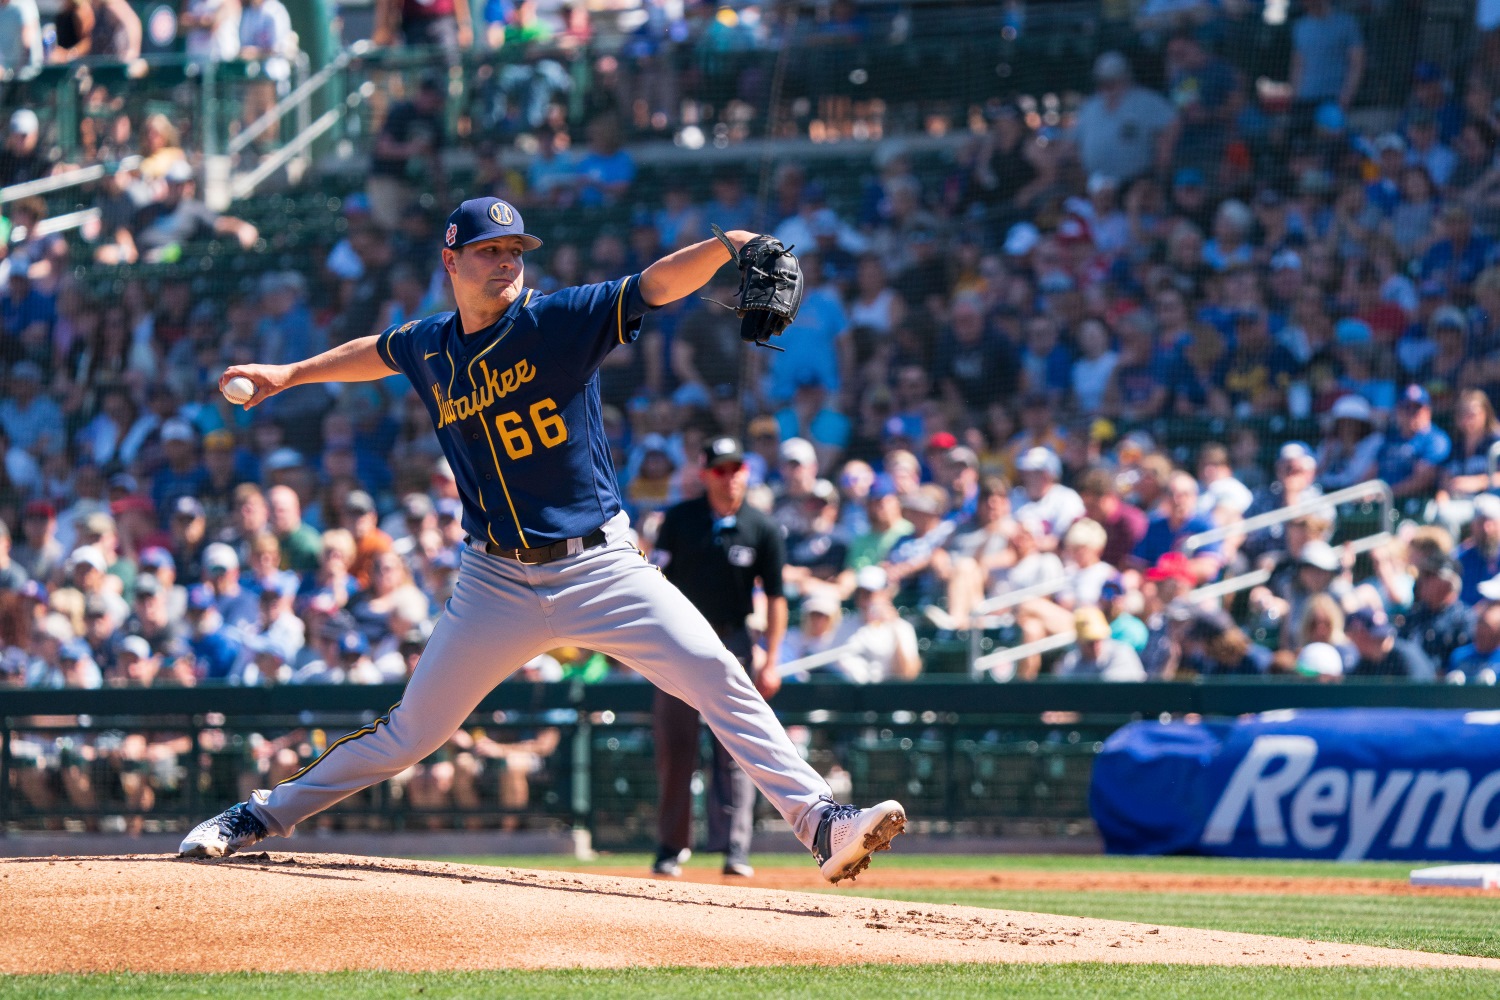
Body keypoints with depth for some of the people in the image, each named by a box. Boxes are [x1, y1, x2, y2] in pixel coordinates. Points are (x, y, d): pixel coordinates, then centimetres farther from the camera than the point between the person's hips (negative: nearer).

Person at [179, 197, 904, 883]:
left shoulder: (558, 321, -8)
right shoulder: (428, 349, 5)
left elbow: (656, 285, -22)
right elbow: (379, 352, 30)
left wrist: (725, 247, -40)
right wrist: (291, 375, 38)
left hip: (598, 566, -2)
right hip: (497, 583, 2)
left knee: (716, 674, -19)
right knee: (414, 728, 9)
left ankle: (821, 822, -20)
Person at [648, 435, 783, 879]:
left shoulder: (763, 530, -2)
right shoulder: (680, 519, -1)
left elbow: (775, 598, 1)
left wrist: (771, 661, -4)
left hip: (733, 641, -1)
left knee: (735, 750, -6)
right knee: (674, 747, 1)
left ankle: (735, 848, -9)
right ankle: (671, 847, 9)